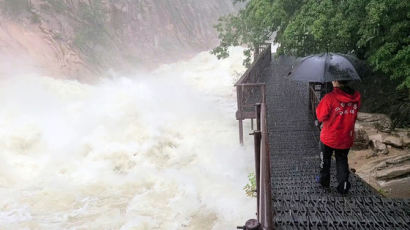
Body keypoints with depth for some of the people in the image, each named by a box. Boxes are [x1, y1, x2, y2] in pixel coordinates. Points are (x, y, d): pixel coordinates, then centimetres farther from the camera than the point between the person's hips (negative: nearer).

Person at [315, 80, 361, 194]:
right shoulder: (356, 97, -9)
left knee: (325, 159, 20)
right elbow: (354, 115, 6)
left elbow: (321, 116, -14)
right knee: (342, 160, 18)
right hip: (346, 138, 3)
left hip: (329, 137, -3)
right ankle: (343, 186, 16)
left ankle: (324, 180, 36)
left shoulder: (329, 97, -25)